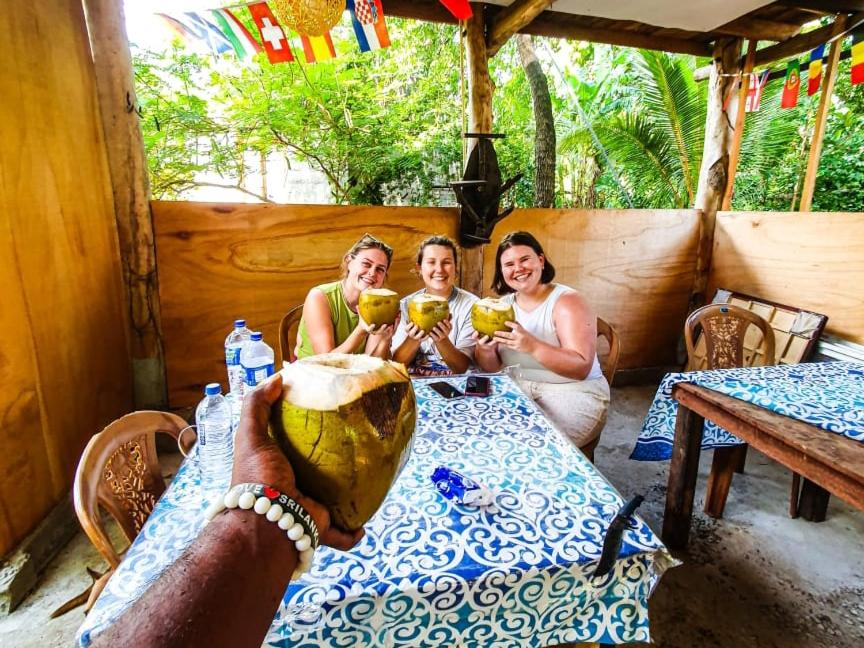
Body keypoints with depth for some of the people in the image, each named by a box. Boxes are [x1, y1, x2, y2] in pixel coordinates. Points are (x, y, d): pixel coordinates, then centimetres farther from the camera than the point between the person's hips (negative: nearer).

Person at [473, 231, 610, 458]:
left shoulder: (568, 301, -11)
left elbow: (581, 368, -21)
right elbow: (492, 367, 4)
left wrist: (533, 346, -35)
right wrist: (484, 350, -19)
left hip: (574, 392, -5)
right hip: (519, 387, 5)